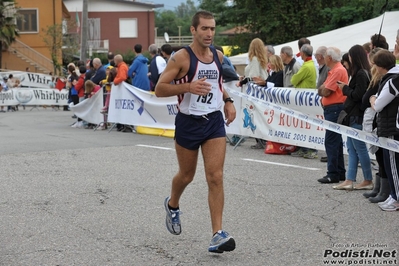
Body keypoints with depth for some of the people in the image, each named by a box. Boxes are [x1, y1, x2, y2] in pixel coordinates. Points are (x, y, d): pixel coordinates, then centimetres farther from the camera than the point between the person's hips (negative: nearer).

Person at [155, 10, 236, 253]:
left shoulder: (218, 55, 5)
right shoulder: (182, 57, -12)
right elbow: (159, 89, -14)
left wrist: (228, 101, 10)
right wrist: (188, 87, -28)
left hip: (214, 121, 3)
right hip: (189, 122, -3)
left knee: (216, 177, -9)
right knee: (187, 175, 14)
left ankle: (218, 234, -10)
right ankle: (172, 205, 48)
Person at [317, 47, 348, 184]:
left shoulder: (338, 71, -16)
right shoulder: (334, 70, 18)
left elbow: (325, 91, -17)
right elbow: (322, 90, 18)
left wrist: (322, 90, 3)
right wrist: (324, 90, -3)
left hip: (335, 109, -11)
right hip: (332, 109, 11)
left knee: (331, 142, -10)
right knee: (336, 142, 14)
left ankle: (333, 174, -9)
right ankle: (340, 172, 20)